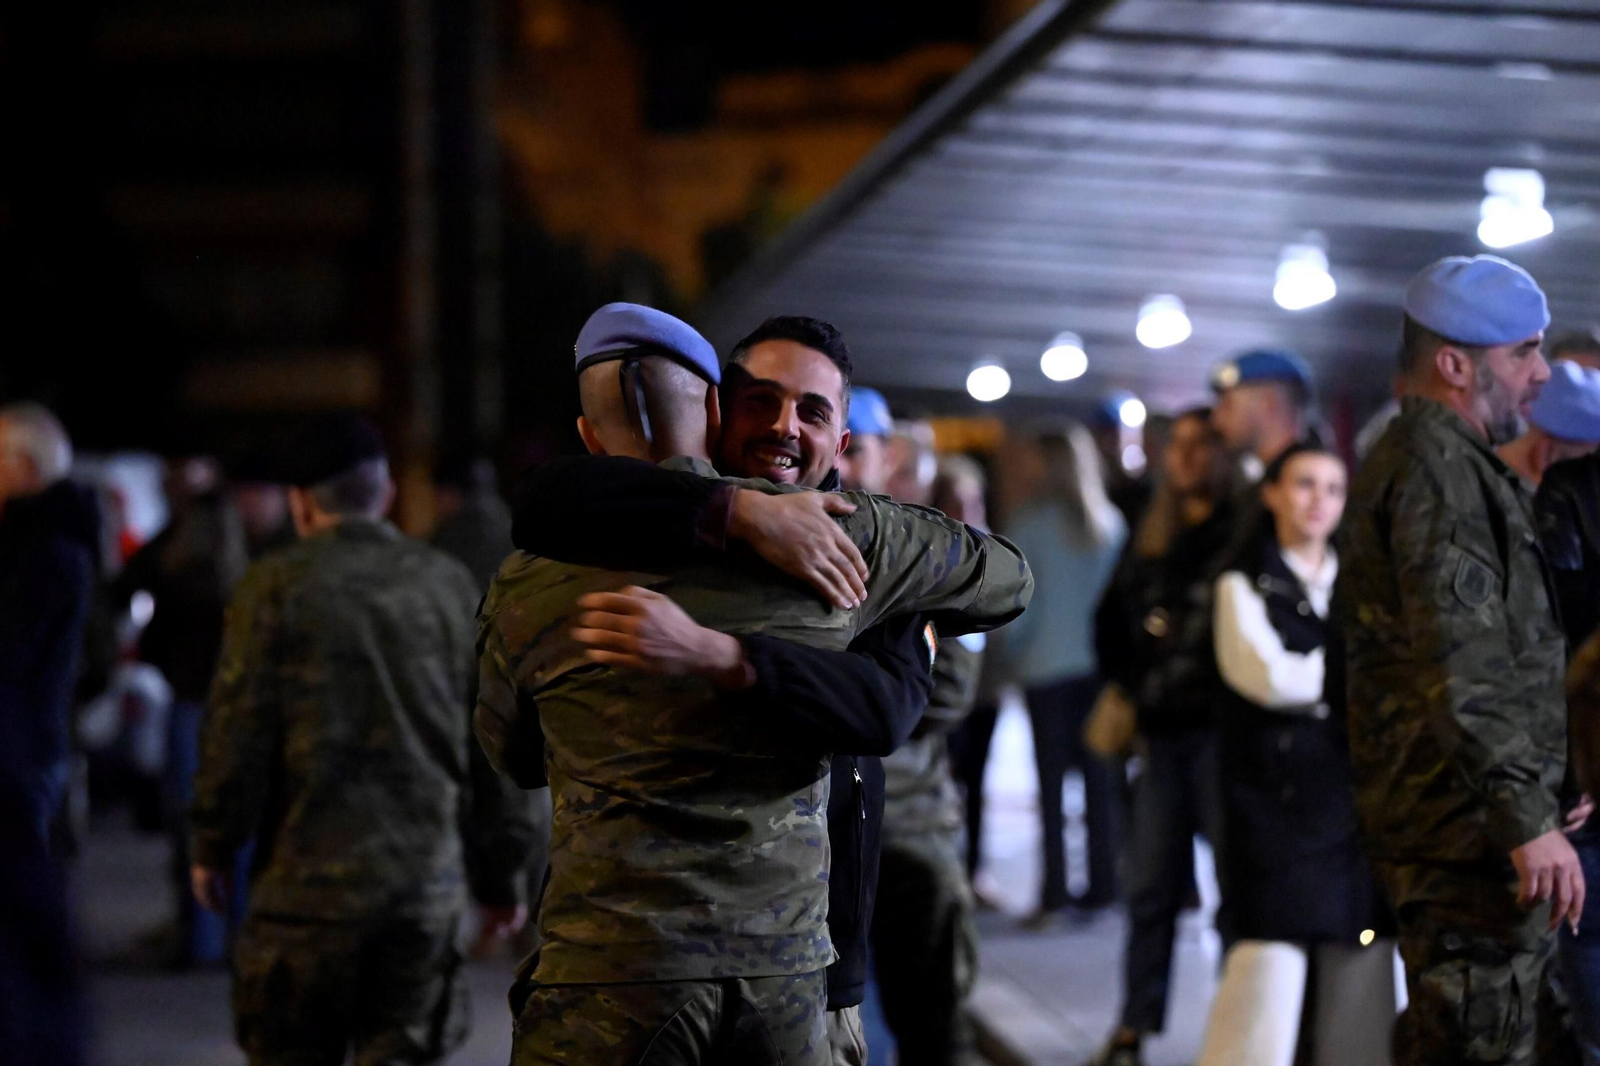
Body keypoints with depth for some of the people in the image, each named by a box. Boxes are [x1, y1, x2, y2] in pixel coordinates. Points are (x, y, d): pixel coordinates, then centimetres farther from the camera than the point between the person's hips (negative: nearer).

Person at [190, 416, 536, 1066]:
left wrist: (212, 847, 8)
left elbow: (238, 731, -6)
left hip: (309, 882, -2)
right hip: (426, 880, 3)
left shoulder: (275, 588, -4)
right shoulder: (450, 586, 6)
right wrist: (500, 871, 15)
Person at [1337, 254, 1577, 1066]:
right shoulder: (1439, 470, -14)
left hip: (1442, 824, 11)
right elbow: (1465, 671, -23)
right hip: (1470, 825, -11)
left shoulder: (1413, 459, 21)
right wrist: (1528, 819, -25)